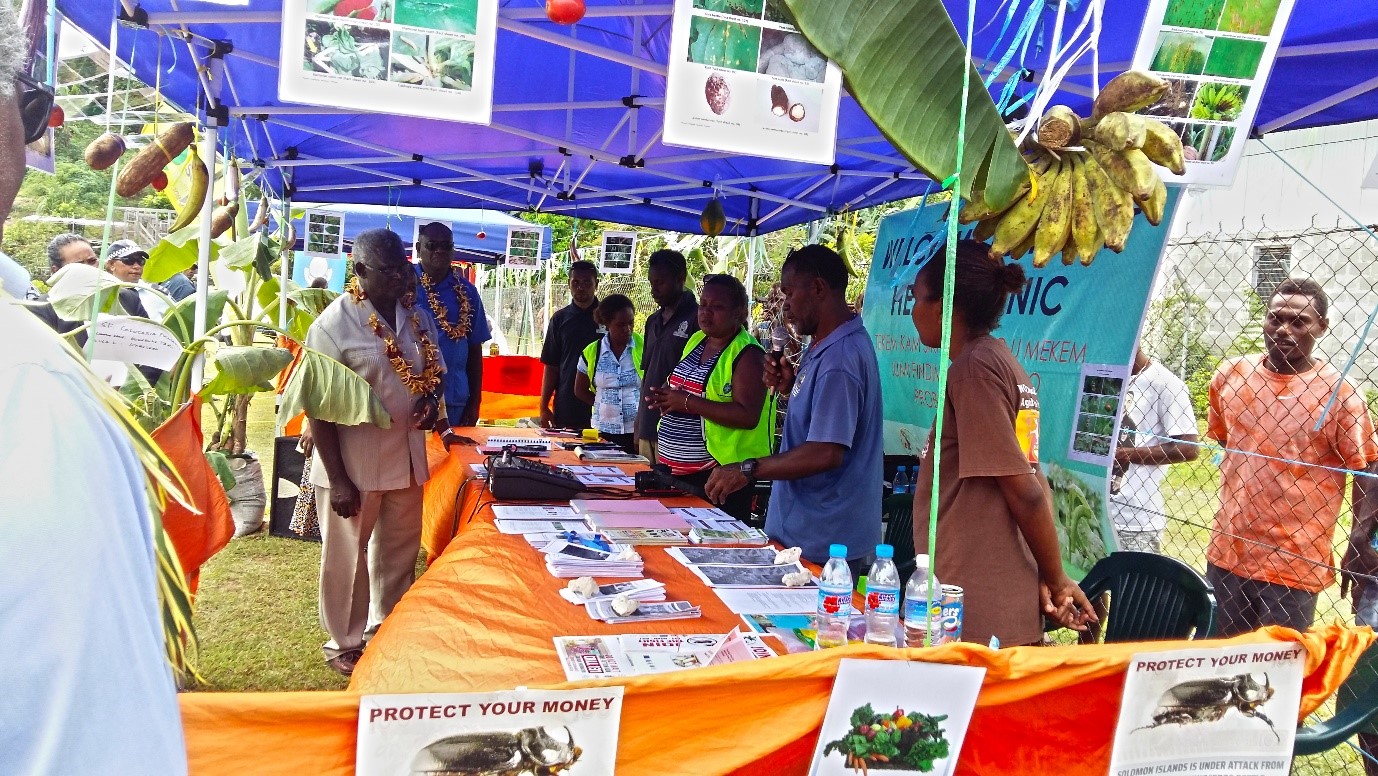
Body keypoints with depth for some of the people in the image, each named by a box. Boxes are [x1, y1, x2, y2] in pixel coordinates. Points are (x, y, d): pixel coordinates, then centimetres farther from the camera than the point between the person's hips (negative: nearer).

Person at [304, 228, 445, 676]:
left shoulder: (416, 317, 4)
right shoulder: (334, 324, -14)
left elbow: (432, 373, 17)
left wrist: (432, 401, -7)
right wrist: (337, 478, -17)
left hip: (406, 458, 6)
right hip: (353, 465, -6)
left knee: (399, 551, 20)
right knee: (347, 557, 10)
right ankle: (344, 643, 29)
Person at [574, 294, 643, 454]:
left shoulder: (644, 346, -4)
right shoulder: (592, 353, 1)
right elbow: (580, 390, 13)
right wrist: (605, 405, 2)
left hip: (638, 430, -1)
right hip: (604, 431, 2)